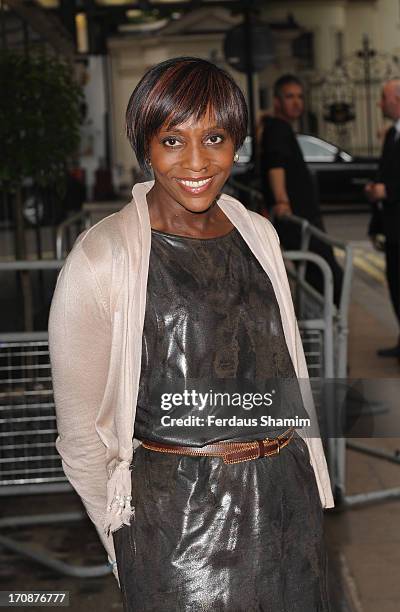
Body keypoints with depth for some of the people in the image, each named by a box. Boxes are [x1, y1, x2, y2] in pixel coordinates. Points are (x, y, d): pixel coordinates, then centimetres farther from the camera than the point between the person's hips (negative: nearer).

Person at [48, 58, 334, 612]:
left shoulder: (258, 233, 3)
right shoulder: (101, 258, -15)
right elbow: (80, 433, -9)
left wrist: (312, 494, 14)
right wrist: (124, 547, -1)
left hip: (289, 498, 5)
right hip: (180, 518, -5)